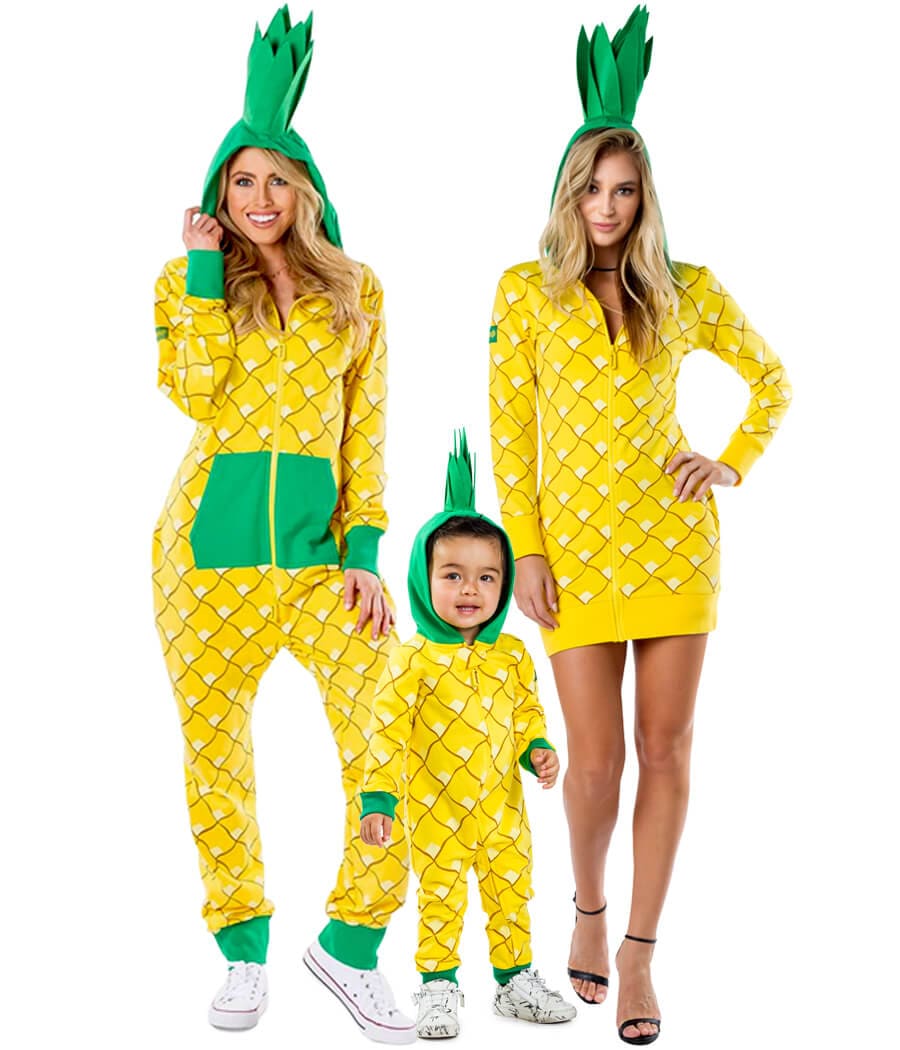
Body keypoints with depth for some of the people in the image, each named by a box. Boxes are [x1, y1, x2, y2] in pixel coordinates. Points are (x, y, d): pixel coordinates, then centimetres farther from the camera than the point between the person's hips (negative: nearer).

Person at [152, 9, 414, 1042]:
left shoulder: (354, 290, 9)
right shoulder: (188, 281, 7)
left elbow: (367, 433, 7)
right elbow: (195, 392, -11)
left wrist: (367, 551, -2)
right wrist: (205, 270, -9)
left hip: (319, 546, 0)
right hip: (209, 541, 0)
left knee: (389, 743, -11)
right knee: (214, 751, 7)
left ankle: (351, 941, 8)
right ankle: (243, 951, 24)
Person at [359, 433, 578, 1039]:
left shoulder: (513, 657, 1)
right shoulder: (413, 660, -12)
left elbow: (527, 713, 14)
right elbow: (388, 731, -13)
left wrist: (538, 751, -4)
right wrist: (378, 799, -17)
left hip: (503, 808, 4)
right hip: (436, 813, -4)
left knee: (511, 894, 13)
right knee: (440, 902, 6)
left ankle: (516, 979, 28)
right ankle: (439, 987, 20)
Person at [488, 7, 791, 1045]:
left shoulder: (687, 291, 6)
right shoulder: (527, 289, 2)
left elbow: (770, 378, 19)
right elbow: (508, 429, 1)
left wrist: (732, 462, 4)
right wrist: (525, 551, -5)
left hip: (672, 535, 2)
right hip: (576, 546, -1)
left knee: (666, 749, 2)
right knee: (595, 759, 0)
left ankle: (638, 953, 15)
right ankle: (587, 908, 30)